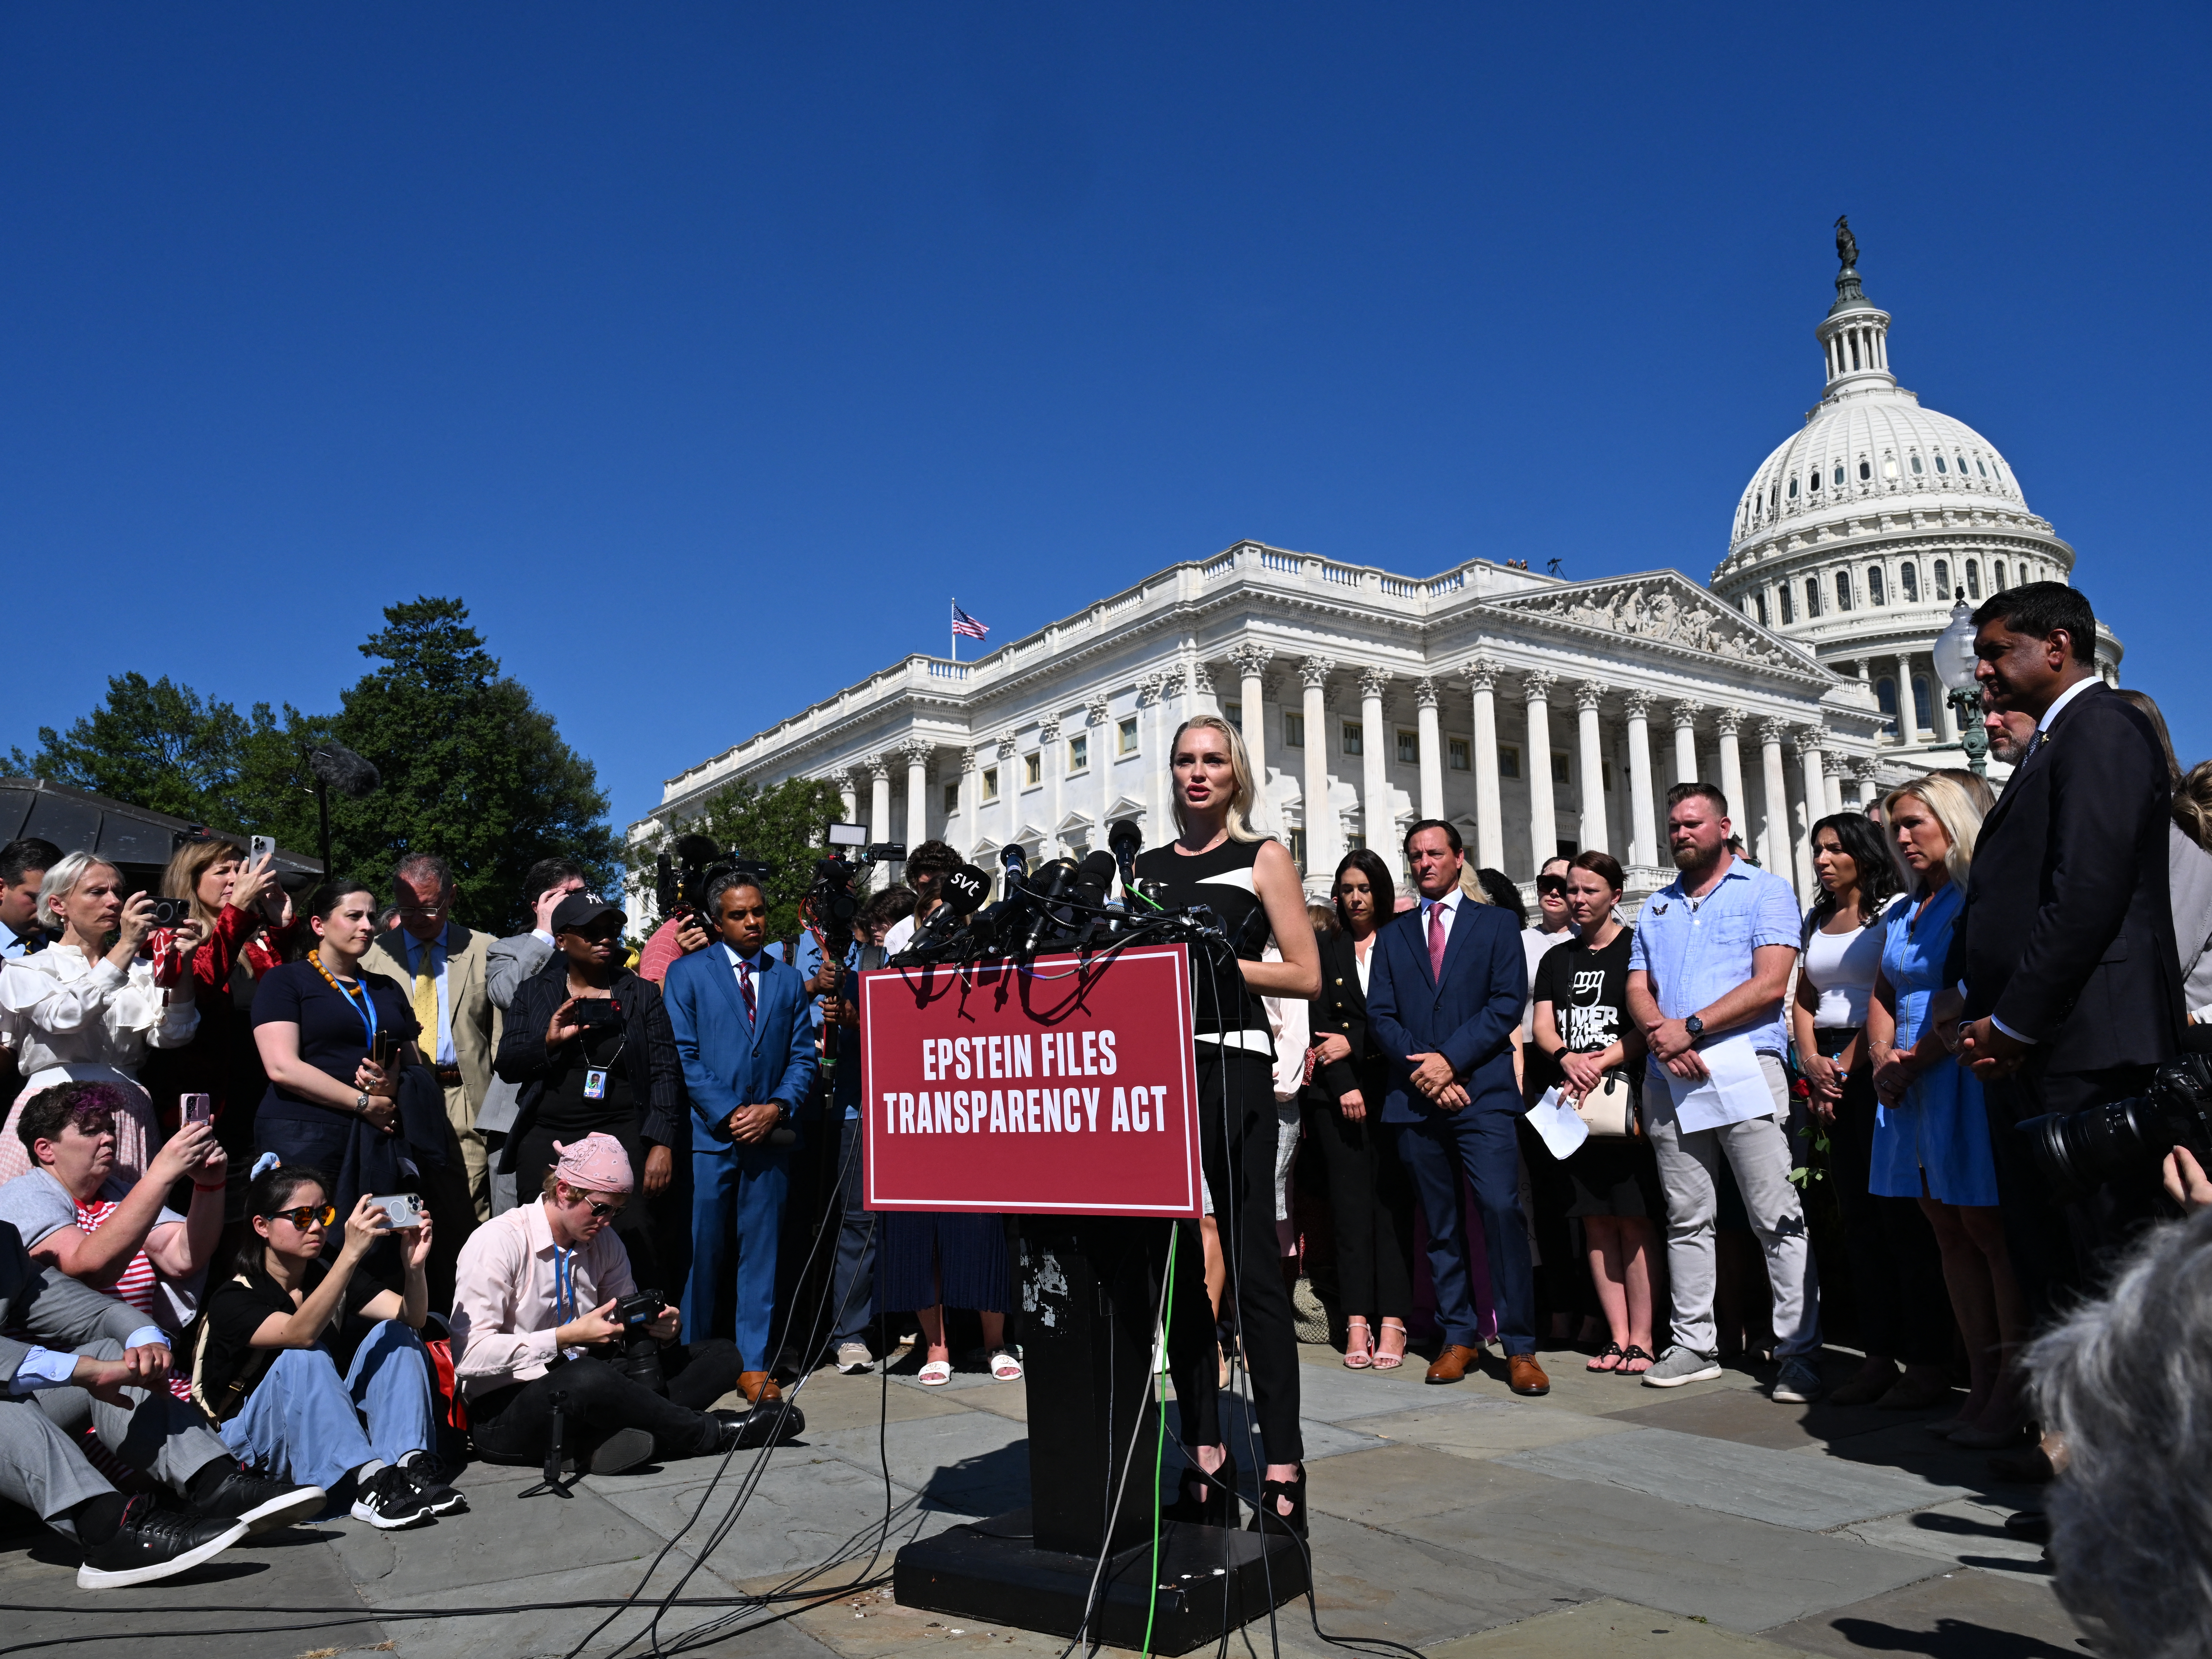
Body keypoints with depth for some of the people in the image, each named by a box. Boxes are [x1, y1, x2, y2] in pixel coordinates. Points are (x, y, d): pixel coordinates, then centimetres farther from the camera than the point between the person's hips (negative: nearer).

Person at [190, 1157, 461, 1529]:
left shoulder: (329, 1275, 2)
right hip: (254, 1441, -5)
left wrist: (415, 1266, -33)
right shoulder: (233, 1299, -15)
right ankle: (369, 1480, -41)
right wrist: (352, 1253, -47)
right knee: (305, 1357, -32)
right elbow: (300, 1333, -37)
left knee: (393, 1333, -15)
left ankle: (411, 1464, -31)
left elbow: (413, 1318, -11)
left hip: (333, 1424, 5)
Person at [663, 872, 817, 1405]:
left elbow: (803, 1056, 10)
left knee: (761, 1252, 6)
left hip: (769, 1135, 3)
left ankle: (754, 1364, 13)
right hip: (709, 1135, -2)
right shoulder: (687, 972, 4)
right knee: (702, 1252, 2)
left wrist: (777, 1108, -7)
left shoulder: (788, 979, 13)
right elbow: (682, 1055, -3)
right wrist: (727, 1113, -10)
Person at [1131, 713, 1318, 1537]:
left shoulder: (1262, 858, 7)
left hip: (1231, 1064, -4)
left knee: (1252, 1262, -6)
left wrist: (1215, 963, -8)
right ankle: (1207, 1453, 15)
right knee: (1175, 1260, 6)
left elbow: (1306, 975, 1)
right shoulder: (1142, 866, 17)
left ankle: (1283, 1462, 0)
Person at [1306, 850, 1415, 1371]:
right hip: (1338, 1091, 1)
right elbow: (1322, 1024, 4)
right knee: (1350, 1202, -2)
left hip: (1392, 1086, -1)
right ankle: (1357, 1321, -1)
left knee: (1392, 1200, -4)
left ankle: (1392, 1321, -4)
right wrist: (1344, 1087, -6)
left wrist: (1354, 1042, -6)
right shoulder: (1326, 948, 12)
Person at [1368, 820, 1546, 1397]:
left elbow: (1508, 1002, -2)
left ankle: (1520, 1347, -5)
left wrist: (1450, 1059, -12)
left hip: (1482, 1091, -3)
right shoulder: (1392, 935, 17)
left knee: (1502, 1210, -13)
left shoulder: (1497, 924, 9)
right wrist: (1421, 1069, -8)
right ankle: (1458, 1338, 16)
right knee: (1440, 1223, 7)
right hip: (1415, 1096, 3)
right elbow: (1380, 1015, 8)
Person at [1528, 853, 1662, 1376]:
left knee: (1636, 1220, -5)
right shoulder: (1555, 960, 17)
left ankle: (1642, 1339, 0)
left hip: (1627, 1101, -5)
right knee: (1596, 1221, 5)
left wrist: (1600, 1064, -15)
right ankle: (1617, 1337, 11)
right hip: (1573, 1102, 5)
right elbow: (1542, 1028, 10)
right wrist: (1568, 1058, -11)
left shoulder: (1637, 950, 2)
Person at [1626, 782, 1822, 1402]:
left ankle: (1799, 1352, 1)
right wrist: (1662, 1036, -8)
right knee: (1687, 1220, 9)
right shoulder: (1657, 907, 20)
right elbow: (1638, 991, 13)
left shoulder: (1765, 890, 4)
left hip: (1744, 1067, -5)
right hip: (1668, 1079, 5)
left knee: (1778, 1218, -5)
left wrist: (1690, 1029, -12)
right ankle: (1694, 1345, 16)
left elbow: (1771, 984, -8)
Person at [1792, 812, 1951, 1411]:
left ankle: (1927, 1362, -1)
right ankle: (1879, 1355, 13)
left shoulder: (1892, 912, -3)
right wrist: (1812, 1061, 2)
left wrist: (1849, 1065, -12)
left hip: (1874, 1066, -7)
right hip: (1831, 1073, 7)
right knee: (1857, 1215, 7)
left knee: (1901, 1213, -6)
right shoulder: (1817, 921, 18)